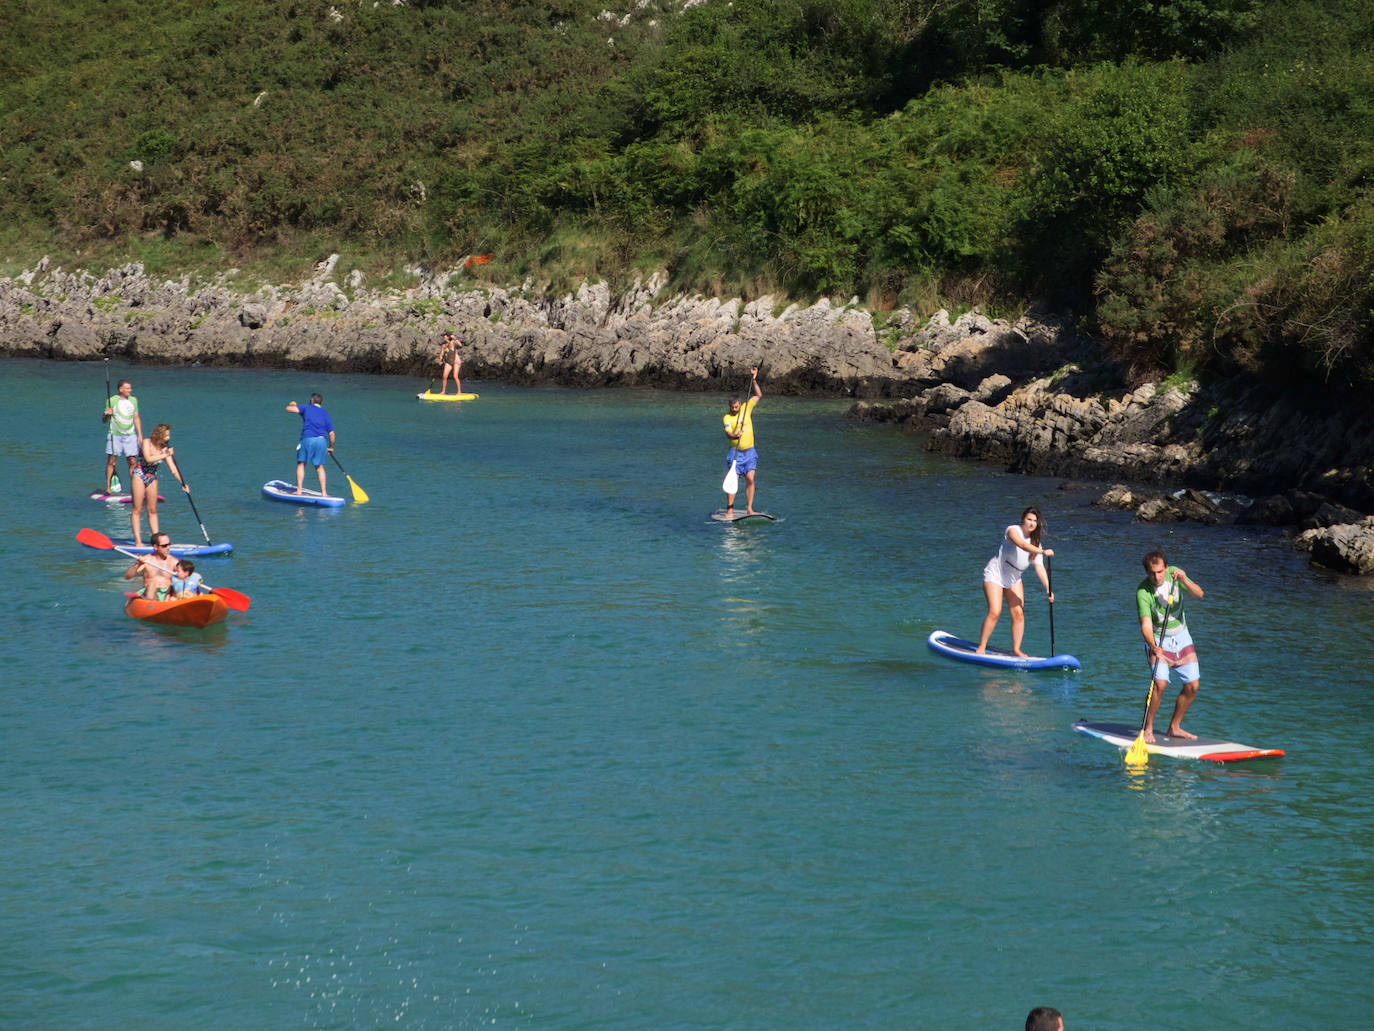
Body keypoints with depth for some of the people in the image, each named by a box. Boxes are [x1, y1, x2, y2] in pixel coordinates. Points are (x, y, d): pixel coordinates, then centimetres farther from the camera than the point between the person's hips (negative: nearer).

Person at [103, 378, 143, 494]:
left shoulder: (133, 400, 11)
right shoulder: (112, 400, -2)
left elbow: (136, 418, 16)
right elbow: (104, 420, 2)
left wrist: (140, 434, 10)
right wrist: (107, 414, -20)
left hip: (130, 436, 3)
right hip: (115, 435, -3)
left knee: (133, 462, 0)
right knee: (111, 462, -3)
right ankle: (108, 488, 2)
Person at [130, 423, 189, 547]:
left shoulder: (165, 449, -1)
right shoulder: (147, 442, -13)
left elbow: (173, 468, -2)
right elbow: (148, 458, -29)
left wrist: (183, 483, -9)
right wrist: (164, 455, -25)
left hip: (152, 477, 5)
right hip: (139, 475, -5)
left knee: (153, 510, 7)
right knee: (137, 509, -4)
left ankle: (156, 538, 9)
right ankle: (138, 541, -6)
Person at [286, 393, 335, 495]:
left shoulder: (307, 408, 11)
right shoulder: (325, 414, 20)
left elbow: (288, 408, 6)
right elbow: (331, 433, 13)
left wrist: (292, 405, 30)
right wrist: (331, 447, 26)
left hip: (307, 439, -3)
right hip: (322, 440, 3)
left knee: (301, 463, 8)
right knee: (319, 466, 11)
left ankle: (299, 490, 1)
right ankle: (323, 491, 7)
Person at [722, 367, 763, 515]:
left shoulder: (746, 408, 4)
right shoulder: (727, 417, -5)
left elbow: (759, 395, 7)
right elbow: (728, 432, -18)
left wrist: (753, 380, -2)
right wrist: (735, 436, -39)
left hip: (749, 451, 3)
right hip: (736, 452, -3)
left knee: (750, 479, -4)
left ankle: (749, 508, 1)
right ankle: (729, 509, -5)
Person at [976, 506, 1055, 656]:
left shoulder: (1035, 543, 0)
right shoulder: (1013, 530, -16)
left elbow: (1039, 568, -8)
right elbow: (1022, 545, -36)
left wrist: (1048, 589, -21)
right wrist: (1043, 552, -50)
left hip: (1014, 579, 6)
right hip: (995, 574, -6)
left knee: (1018, 613, -4)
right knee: (995, 612, -15)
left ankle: (1016, 649, 6)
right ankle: (981, 647, -5)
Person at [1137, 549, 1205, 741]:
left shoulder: (1174, 574, -9)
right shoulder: (1143, 592, -22)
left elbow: (1199, 594, -16)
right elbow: (1146, 624, -30)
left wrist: (1184, 581, -35)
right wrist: (1153, 646, -47)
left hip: (1181, 636, 5)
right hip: (1158, 640, -5)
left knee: (1192, 686, 2)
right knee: (1160, 683, -23)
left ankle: (1175, 727, 17)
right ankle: (1148, 728, -8)